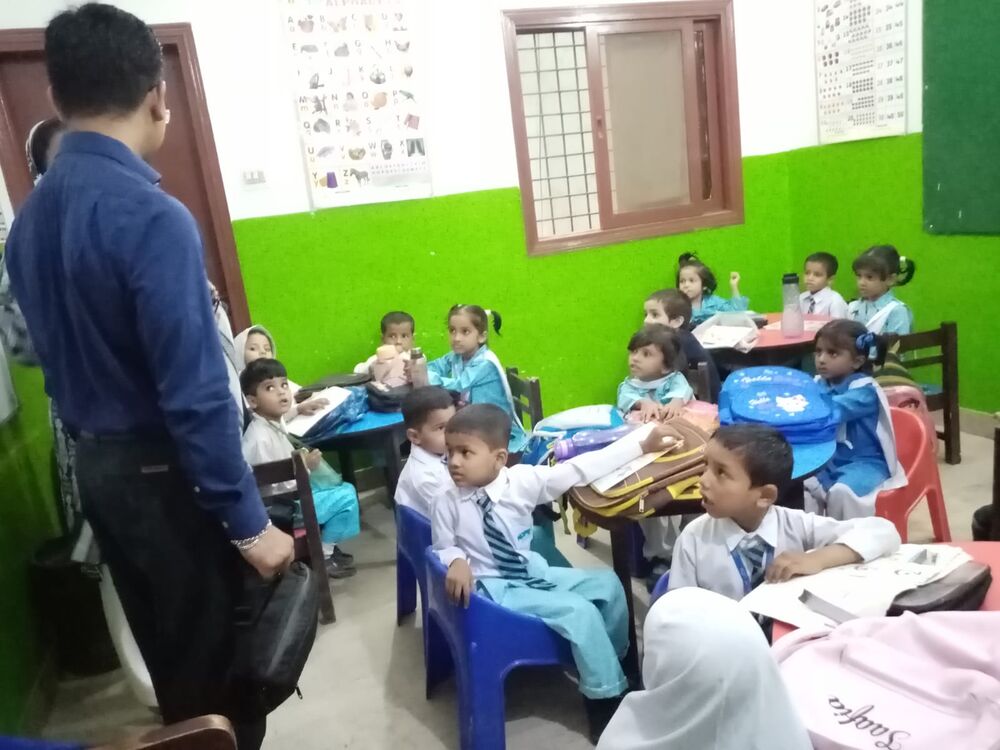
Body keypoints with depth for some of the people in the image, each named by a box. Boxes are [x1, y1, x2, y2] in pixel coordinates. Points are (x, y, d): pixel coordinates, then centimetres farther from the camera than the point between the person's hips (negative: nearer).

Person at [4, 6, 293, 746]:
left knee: (167, 655, 23)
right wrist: (248, 521, -17)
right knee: (216, 665, 10)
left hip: (95, 465, 8)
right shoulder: (152, 218, -22)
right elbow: (195, 392, -24)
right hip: (165, 474, -8)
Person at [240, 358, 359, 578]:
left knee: (341, 486, 19)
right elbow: (274, 487, -28)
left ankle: (324, 543, 23)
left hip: (291, 491, 10)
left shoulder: (274, 422, 1)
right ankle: (324, 556, 3)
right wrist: (303, 466, -25)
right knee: (346, 496, -12)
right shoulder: (260, 438, -29)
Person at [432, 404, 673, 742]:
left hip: (535, 571, 5)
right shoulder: (447, 504, -14)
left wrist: (641, 444, -13)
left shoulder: (523, 480, -11)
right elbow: (443, 548, 0)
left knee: (608, 583, 0)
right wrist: (457, 562, -27)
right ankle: (606, 698, -2)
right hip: (493, 588, -5)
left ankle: (616, 662, 23)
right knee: (579, 611, -20)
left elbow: (579, 470, -12)